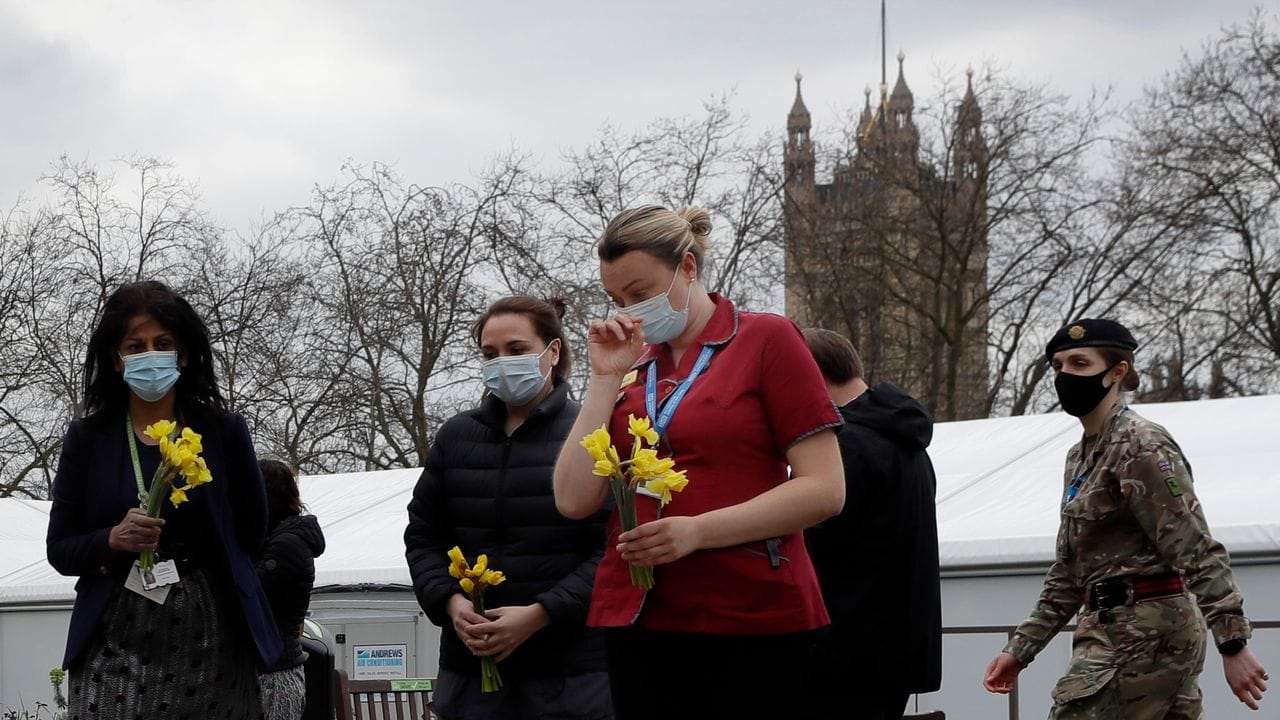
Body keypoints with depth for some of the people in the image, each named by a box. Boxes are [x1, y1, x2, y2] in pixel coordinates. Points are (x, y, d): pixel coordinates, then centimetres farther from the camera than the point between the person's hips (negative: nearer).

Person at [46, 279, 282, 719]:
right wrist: (113, 541, -13)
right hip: (117, 645, 0)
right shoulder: (87, 439, 6)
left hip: (211, 642, 0)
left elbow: (250, 534, 13)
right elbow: (59, 549, 6)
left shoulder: (224, 431, 4)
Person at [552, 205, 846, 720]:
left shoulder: (767, 339, 1)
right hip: (638, 623, 4)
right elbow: (574, 500, 5)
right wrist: (605, 378, 0)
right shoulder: (628, 365, 14)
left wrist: (698, 531, -16)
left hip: (753, 623, -4)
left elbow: (824, 489, -7)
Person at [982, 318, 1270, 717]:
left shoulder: (1140, 445, -11)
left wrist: (1232, 644, -24)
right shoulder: (1081, 456, 17)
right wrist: (1019, 650, 19)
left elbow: (1197, 551, -18)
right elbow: (1068, 573, 22)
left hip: (1141, 635, -9)